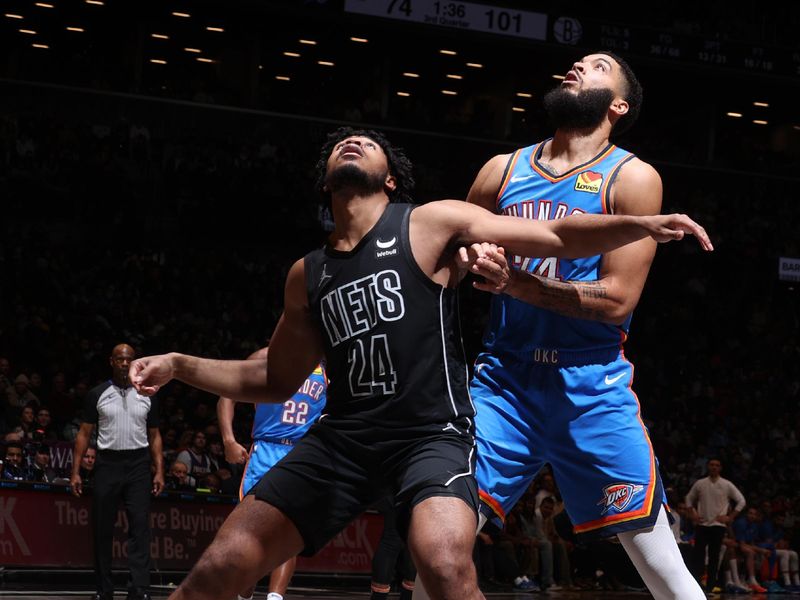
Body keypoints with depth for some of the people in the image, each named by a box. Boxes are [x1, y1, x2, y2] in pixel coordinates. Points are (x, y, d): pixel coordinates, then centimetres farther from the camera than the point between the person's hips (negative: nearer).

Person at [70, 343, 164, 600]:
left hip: (138, 465, 0)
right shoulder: (97, 394, 5)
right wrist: (75, 471, -1)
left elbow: (154, 436, 13)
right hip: (107, 463, 0)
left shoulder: (147, 396, 9)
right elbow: (84, 434, 7)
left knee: (140, 528, -10)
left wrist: (159, 471, 3)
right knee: (102, 530, 2)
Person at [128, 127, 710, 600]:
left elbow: (557, 237, -3)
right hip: (342, 437, 5)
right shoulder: (307, 275, 15)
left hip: (432, 436, -4)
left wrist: (641, 224, -19)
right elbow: (277, 381, 24)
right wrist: (179, 365, 13)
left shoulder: (431, 223, 1)